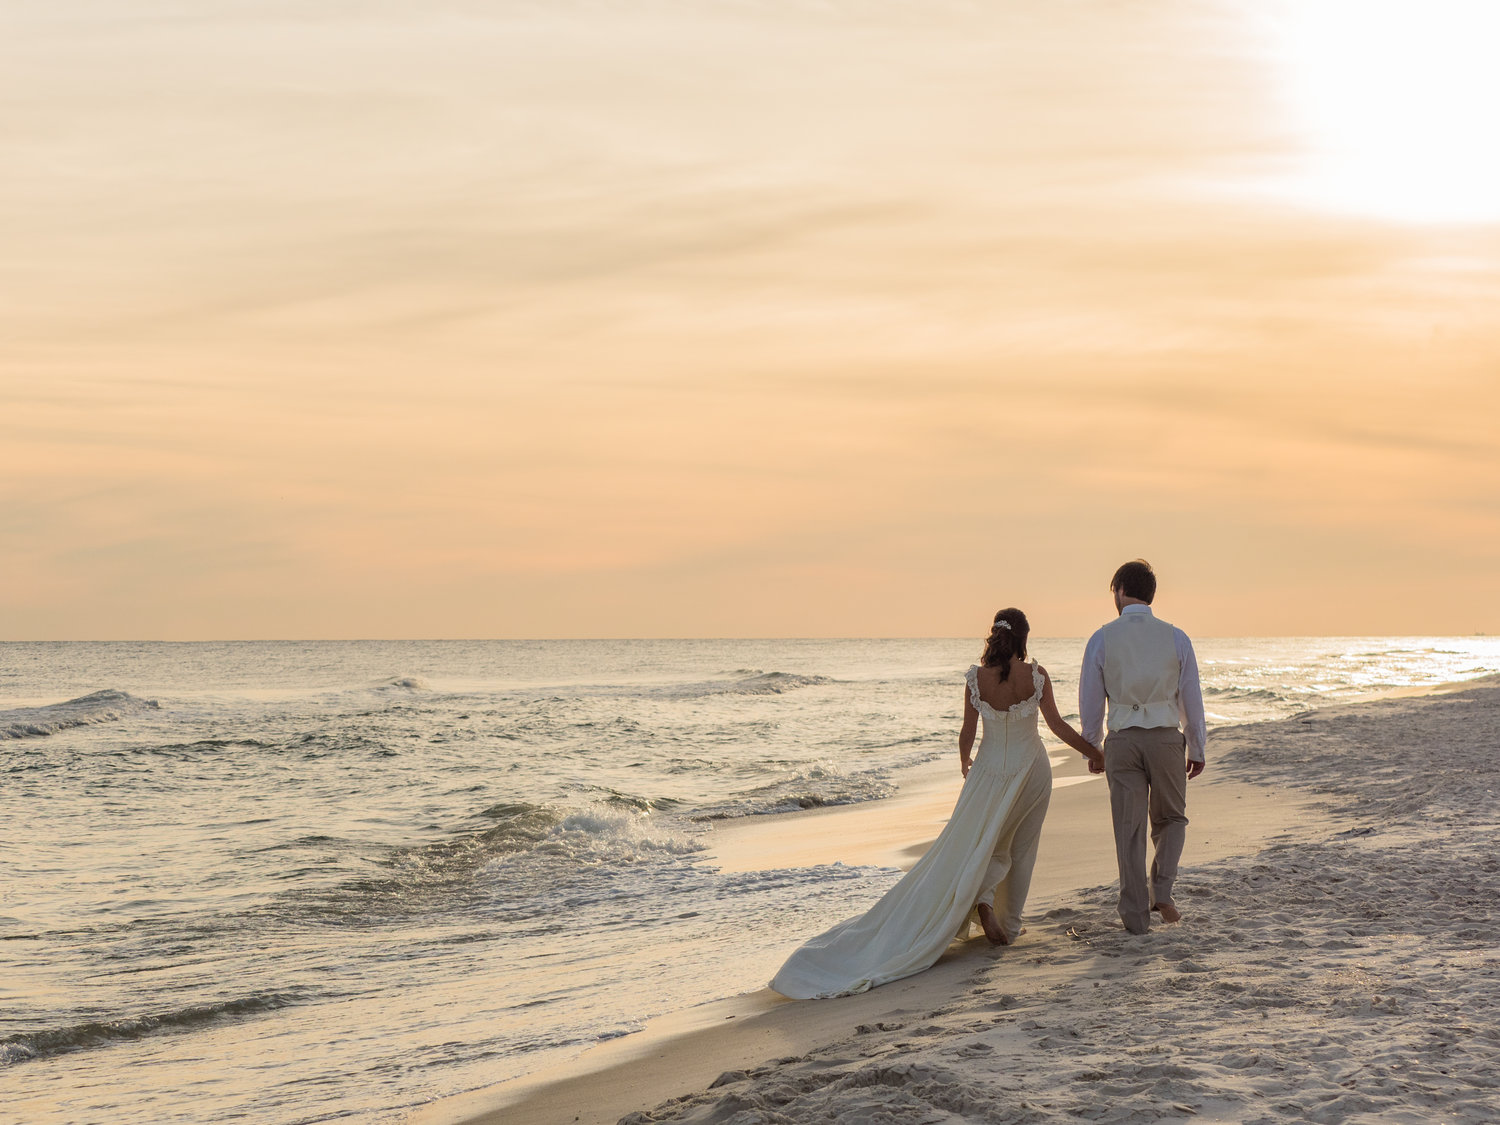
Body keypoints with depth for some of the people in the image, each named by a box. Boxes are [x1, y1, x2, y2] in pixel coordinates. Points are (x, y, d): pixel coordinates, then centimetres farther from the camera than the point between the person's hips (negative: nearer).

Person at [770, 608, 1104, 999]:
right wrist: (1092, 753, 8)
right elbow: (1057, 725, -7)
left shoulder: (977, 677, -10)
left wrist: (965, 760, 18)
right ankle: (1009, 922, 15)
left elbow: (968, 732, -4)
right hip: (1031, 769, -1)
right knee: (1021, 847, 14)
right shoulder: (1036, 675, -13)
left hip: (989, 771, 1)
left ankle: (983, 896, -15)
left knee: (976, 842, 13)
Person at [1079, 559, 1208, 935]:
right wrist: (1196, 749, 15)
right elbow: (1191, 698, 5)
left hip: (1122, 741, 0)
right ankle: (1162, 890, 0)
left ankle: (1136, 915, 8)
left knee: (1129, 830, 6)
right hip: (1166, 736, 0)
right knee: (1171, 819, 20)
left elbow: (1090, 702, 3)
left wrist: (1091, 749, 16)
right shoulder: (1176, 638, 1)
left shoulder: (1102, 640, -1)